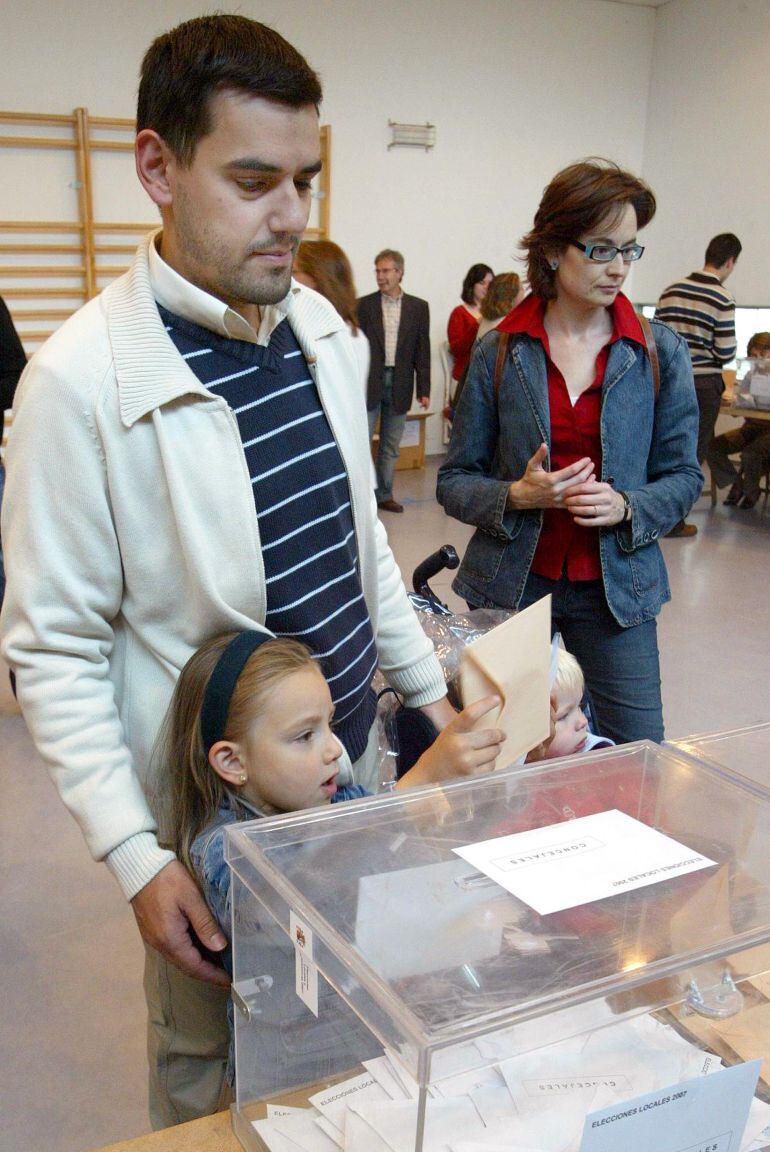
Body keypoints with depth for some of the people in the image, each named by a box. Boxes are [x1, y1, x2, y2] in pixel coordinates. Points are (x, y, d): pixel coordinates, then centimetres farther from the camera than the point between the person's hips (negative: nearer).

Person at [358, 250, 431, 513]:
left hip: (399, 385, 2)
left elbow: (422, 350, 4)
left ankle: (384, 494, 19)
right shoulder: (363, 305, 2)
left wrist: (424, 389, 0)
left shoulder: (418, 307, 5)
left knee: (390, 446, 10)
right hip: (369, 383, -2)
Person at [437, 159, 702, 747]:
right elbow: (455, 481, 1)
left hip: (615, 586, 1)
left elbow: (683, 475, 5)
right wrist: (517, 495, -18)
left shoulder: (661, 352, 1)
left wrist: (626, 506, -15)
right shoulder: (500, 351, -2)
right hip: (511, 583, 0)